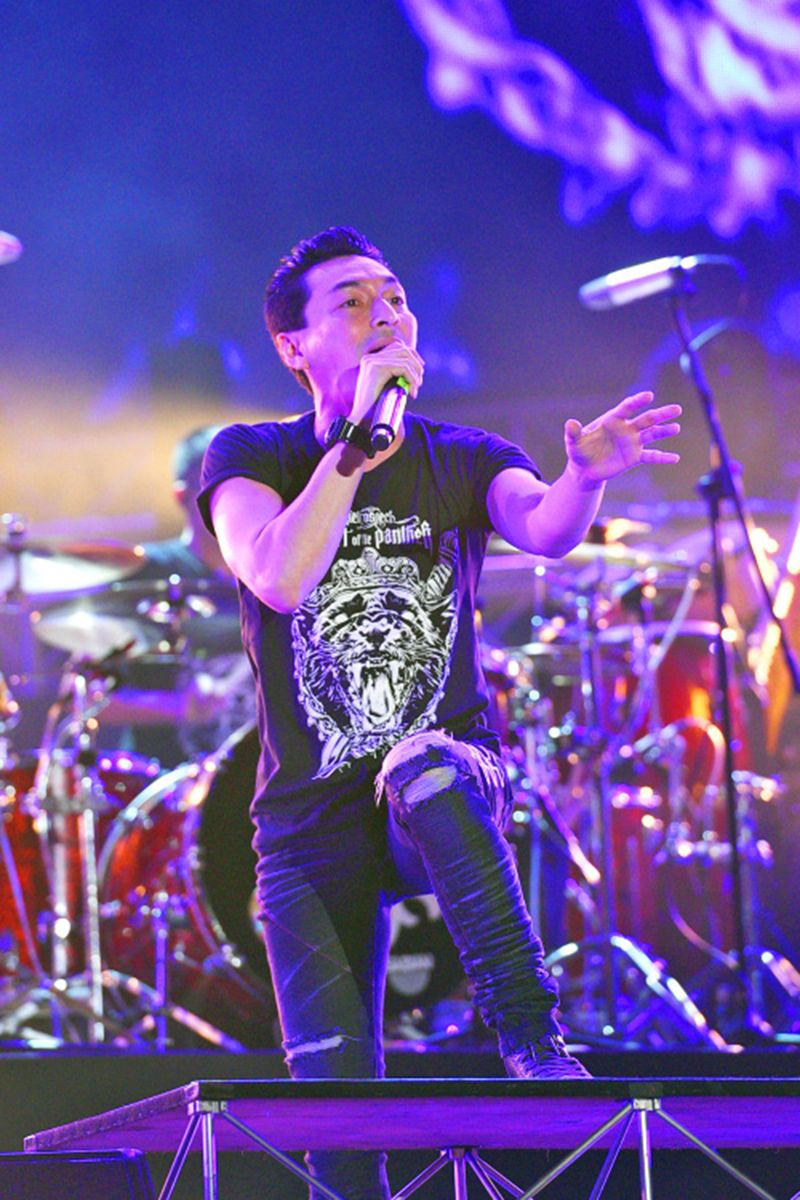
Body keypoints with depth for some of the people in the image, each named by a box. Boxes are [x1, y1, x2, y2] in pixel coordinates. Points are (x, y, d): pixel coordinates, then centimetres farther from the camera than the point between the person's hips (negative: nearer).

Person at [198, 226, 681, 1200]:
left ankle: (534, 1041, -33)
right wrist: (357, 442, -24)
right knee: (334, 1110, -7)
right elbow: (278, 579, -20)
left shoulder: (461, 460, 3)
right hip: (312, 823, 1)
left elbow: (544, 528, -20)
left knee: (426, 770, -38)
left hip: (448, 791, -1)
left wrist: (585, 474, -42)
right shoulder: (250, 457, 0)